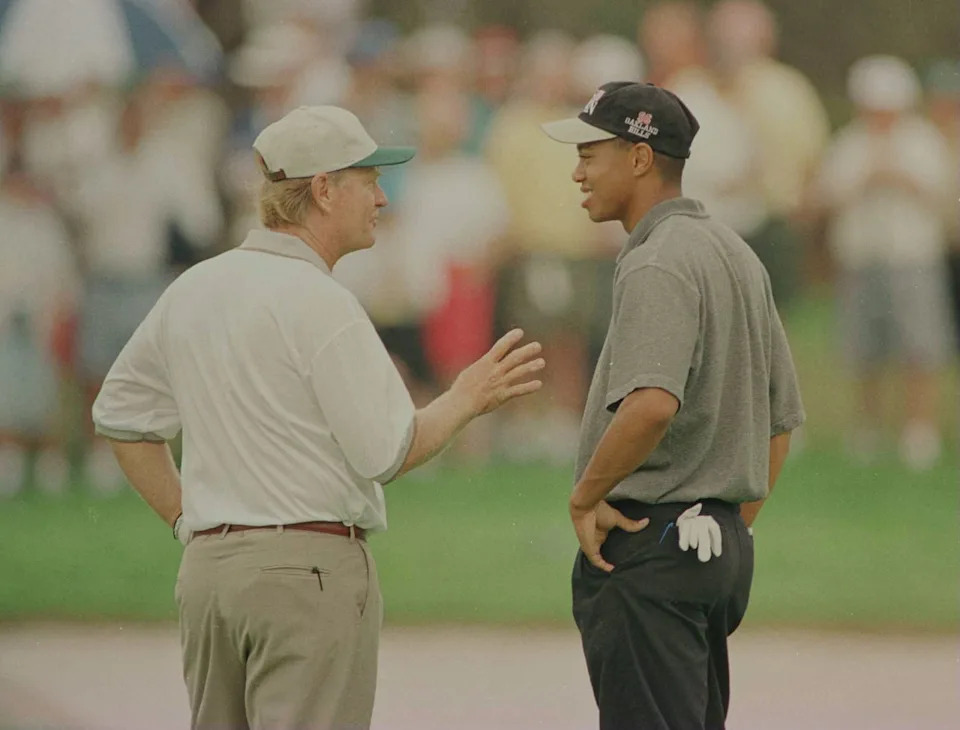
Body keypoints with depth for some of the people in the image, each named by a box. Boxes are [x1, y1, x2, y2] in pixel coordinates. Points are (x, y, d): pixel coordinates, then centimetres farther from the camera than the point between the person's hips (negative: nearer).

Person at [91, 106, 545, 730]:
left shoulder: (192, 291, 11)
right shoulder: (318, 301, -12)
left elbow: (122, 416, 20)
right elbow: (386, 452, -13)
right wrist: (468, 399, 3)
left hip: (207, 563, 8)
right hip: (310, 562, -8)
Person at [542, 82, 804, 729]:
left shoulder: (657, 264, -15)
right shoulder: (738, 256, 16)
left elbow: (652, 403, -32)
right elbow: (782, 418, 21)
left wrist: (585, 497, -19)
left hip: (649, 552, -10)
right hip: (725, 548, 10)